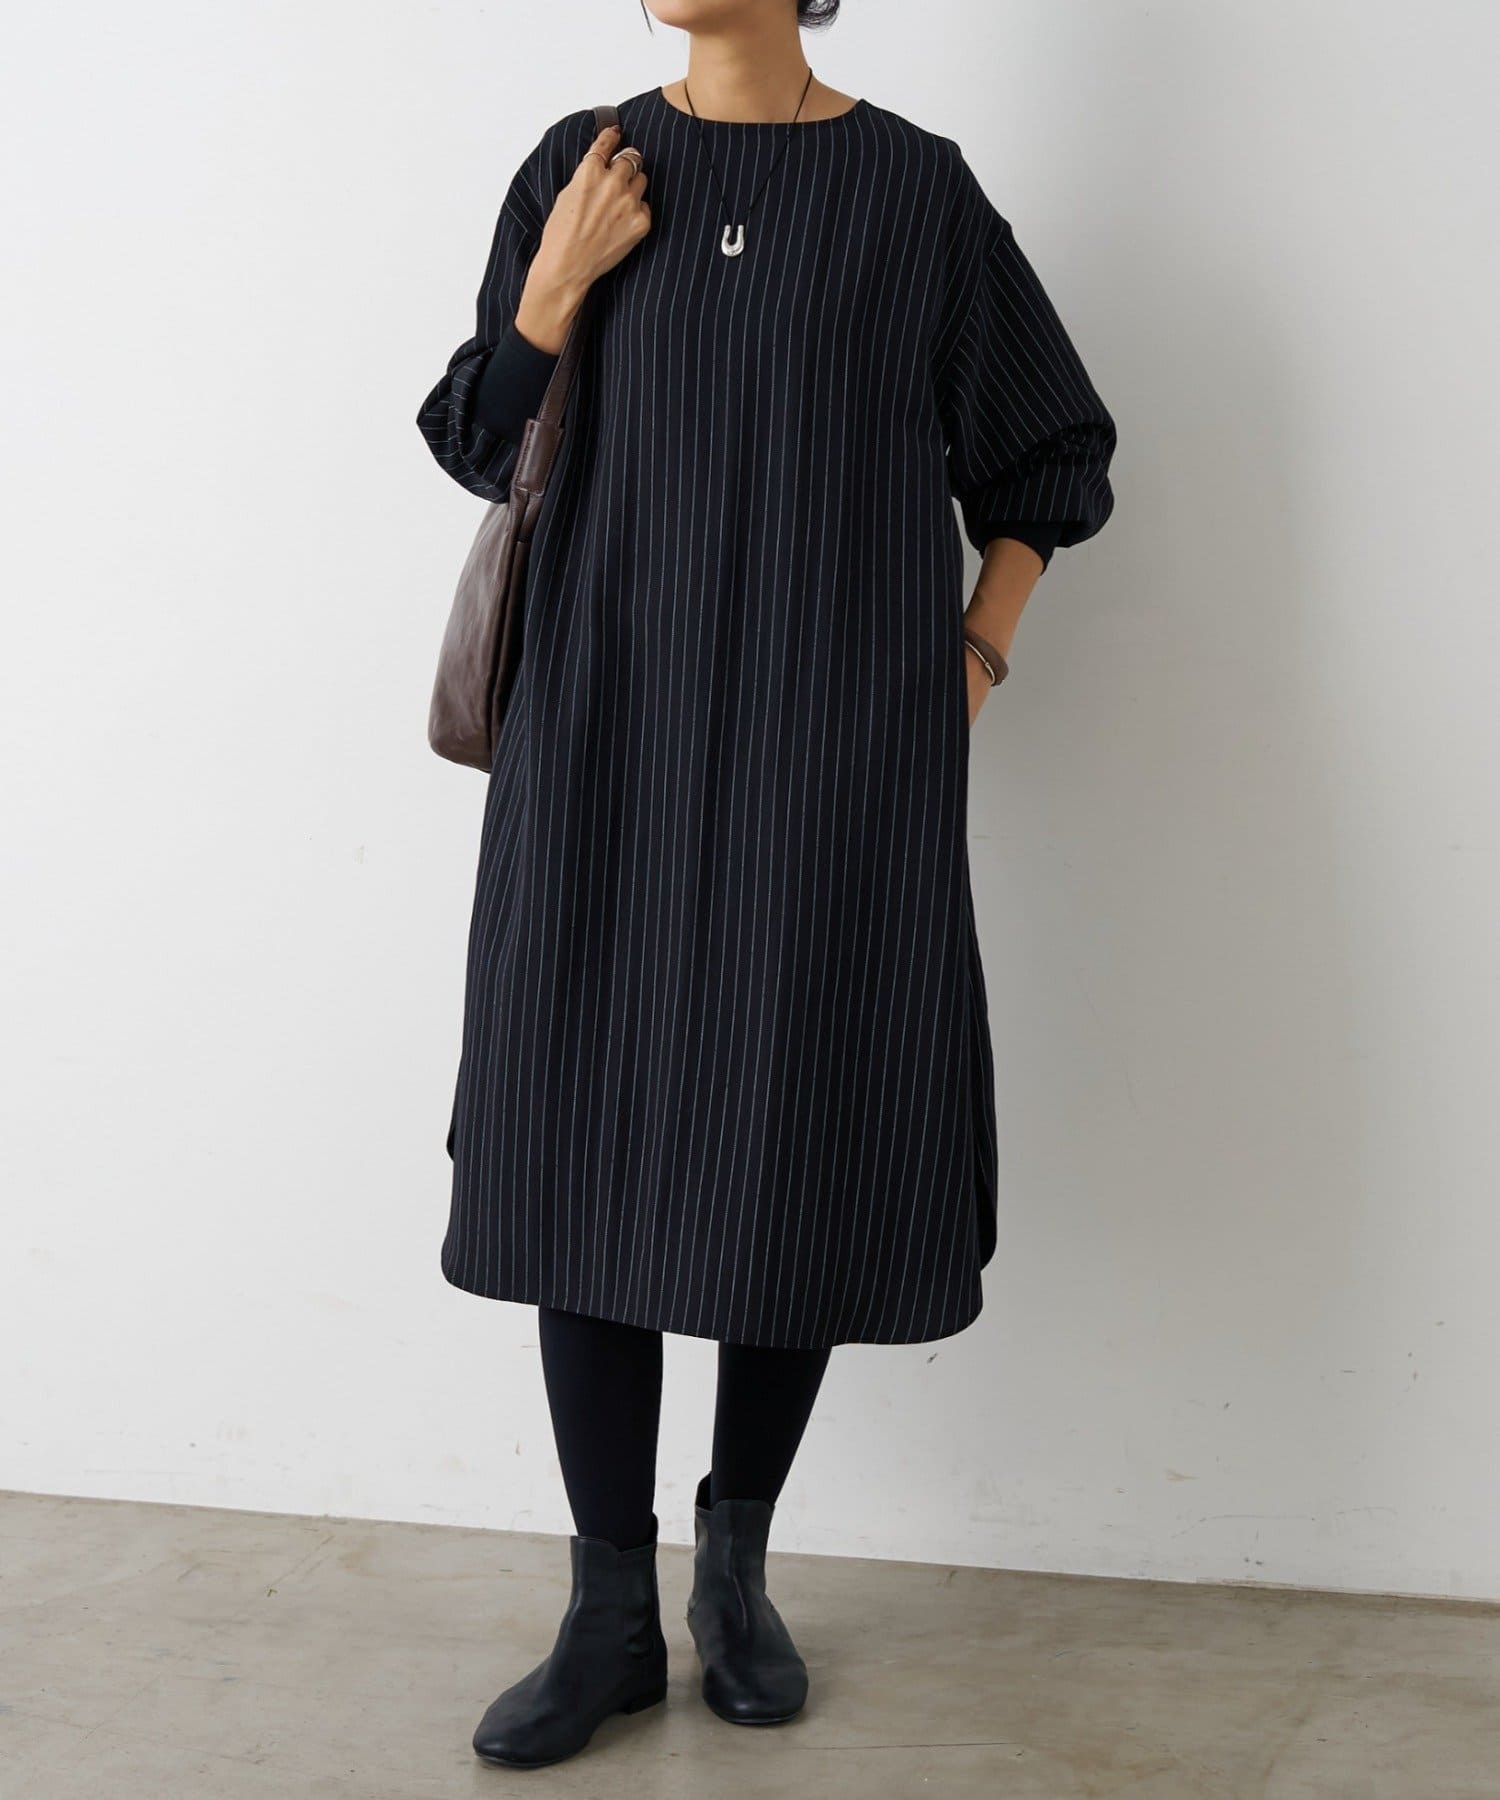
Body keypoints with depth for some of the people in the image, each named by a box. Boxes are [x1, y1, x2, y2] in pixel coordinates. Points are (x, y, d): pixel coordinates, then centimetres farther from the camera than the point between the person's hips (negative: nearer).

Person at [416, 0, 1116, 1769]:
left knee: (796, 1145, 2)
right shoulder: (581, 169, 8)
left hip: (835, 753, -1)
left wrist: (971, 665, 2)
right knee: (589, 1136, 0)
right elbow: (482, 445, 10)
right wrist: (556, 290, -6)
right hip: (611, 741, 2)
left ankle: (737, 1562, 24)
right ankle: (611, 1612, 13)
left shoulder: (916, 190, 3)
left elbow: (1045, 455, 11)